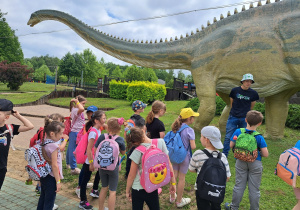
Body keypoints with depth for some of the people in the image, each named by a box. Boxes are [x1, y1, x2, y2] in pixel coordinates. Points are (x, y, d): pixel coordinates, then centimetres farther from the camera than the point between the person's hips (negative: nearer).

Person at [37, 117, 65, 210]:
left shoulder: (43, 142, -1)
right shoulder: (53, 146, -24)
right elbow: (54, 165, -22)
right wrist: (58, 181, -16)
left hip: (43, 175, 8)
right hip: (51, 178, -8)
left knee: (42, 199, 22)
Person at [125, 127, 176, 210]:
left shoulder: (137, 152, -22)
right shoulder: (160, 142, -13)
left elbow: (132, 175, -13)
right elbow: (169, 165, -6)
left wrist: (127, 191, 2)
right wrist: (173, 183, 5)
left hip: (138, 189, -3)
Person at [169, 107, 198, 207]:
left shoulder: (176, 128, -2)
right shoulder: (189, 130, -20)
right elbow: (193, 147, -21)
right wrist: (194, 144, -1)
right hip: (185, 156, -6)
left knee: (174, 176, 18)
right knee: (181, 178, 9)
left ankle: (172, 197, 36)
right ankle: (179, 201, 26)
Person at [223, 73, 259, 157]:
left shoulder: (253, 93, 2)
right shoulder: (235, 90, -1)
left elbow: (252, 106, 14)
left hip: (245, 119, 1)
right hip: (233, 117, -1)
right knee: (228, 137, -1)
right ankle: (224, 155, 10)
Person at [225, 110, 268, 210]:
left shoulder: (238, 132, -10)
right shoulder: (259, 137, -16)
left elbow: (231, 145, -1)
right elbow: (265, 154, -14)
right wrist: (258, 152, 6)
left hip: (241, 162, 2)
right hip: (255, 164, -2)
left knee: (239, 186, 15)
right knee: (254, 189, 11)